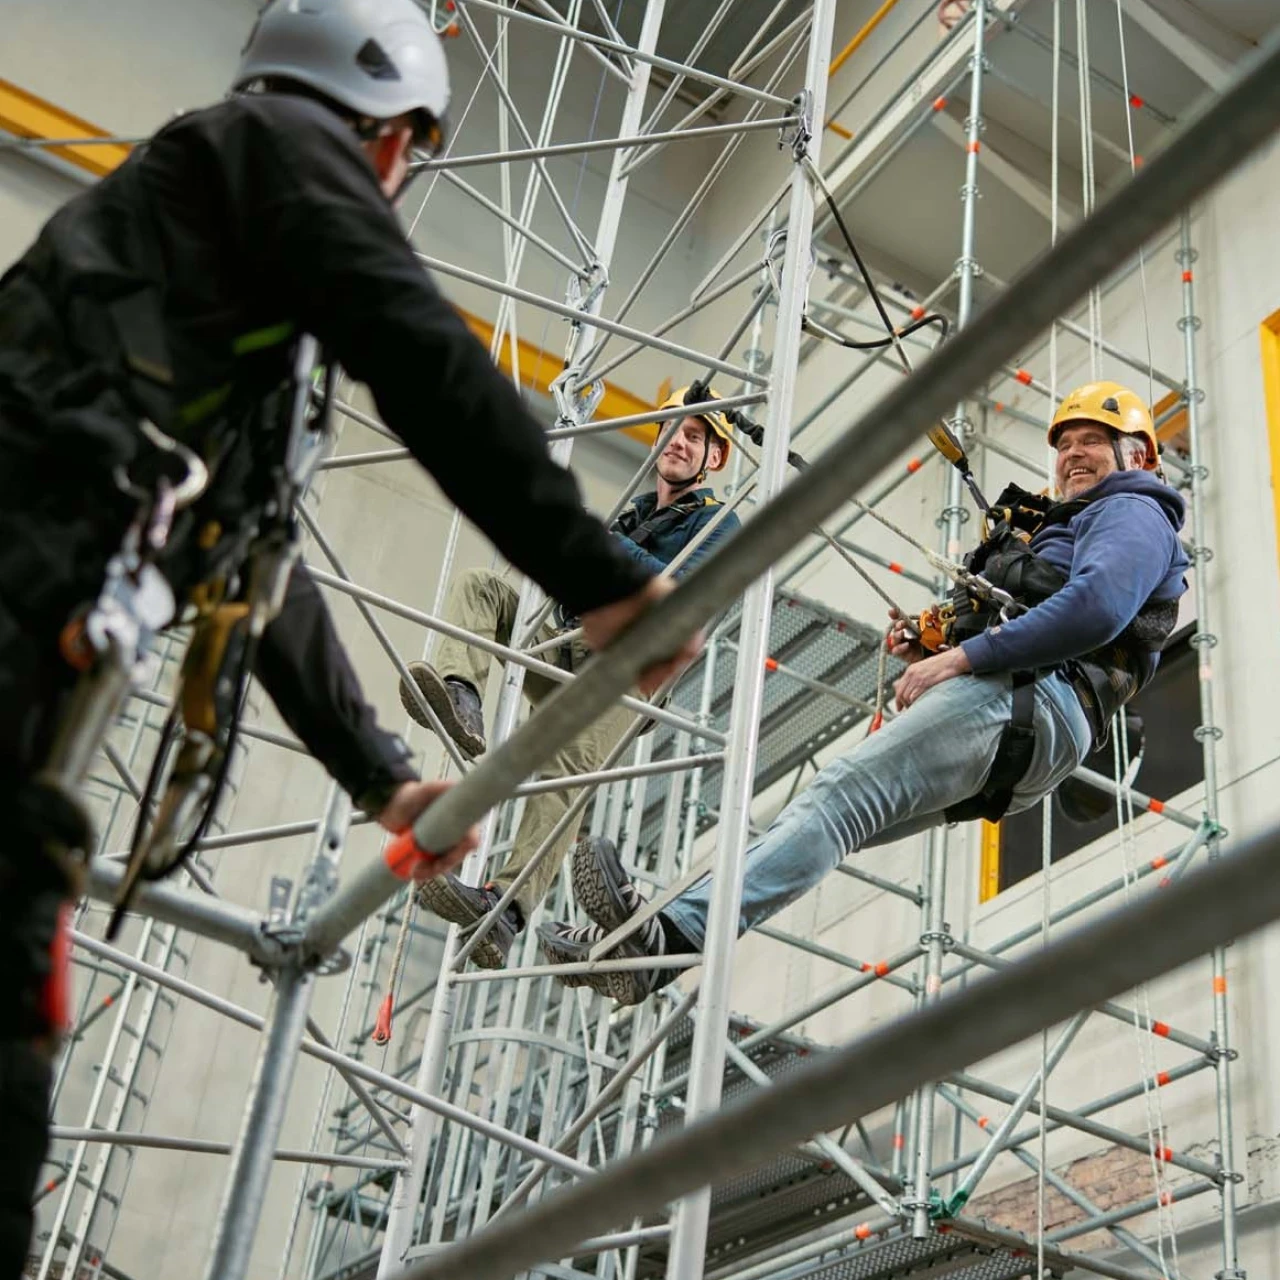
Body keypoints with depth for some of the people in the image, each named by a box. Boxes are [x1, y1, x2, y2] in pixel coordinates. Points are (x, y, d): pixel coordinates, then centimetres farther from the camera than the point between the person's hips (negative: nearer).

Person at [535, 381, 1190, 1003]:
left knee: (842, 791, -26)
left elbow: (1096, 606, -15)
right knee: (823, 819, -3)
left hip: (1032, 700, -10)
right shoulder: (1057, 528, 39)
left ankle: (672, 935, -40)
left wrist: (961, 657, -17)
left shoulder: (1133, 513, 8)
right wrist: (931, 649, 14)